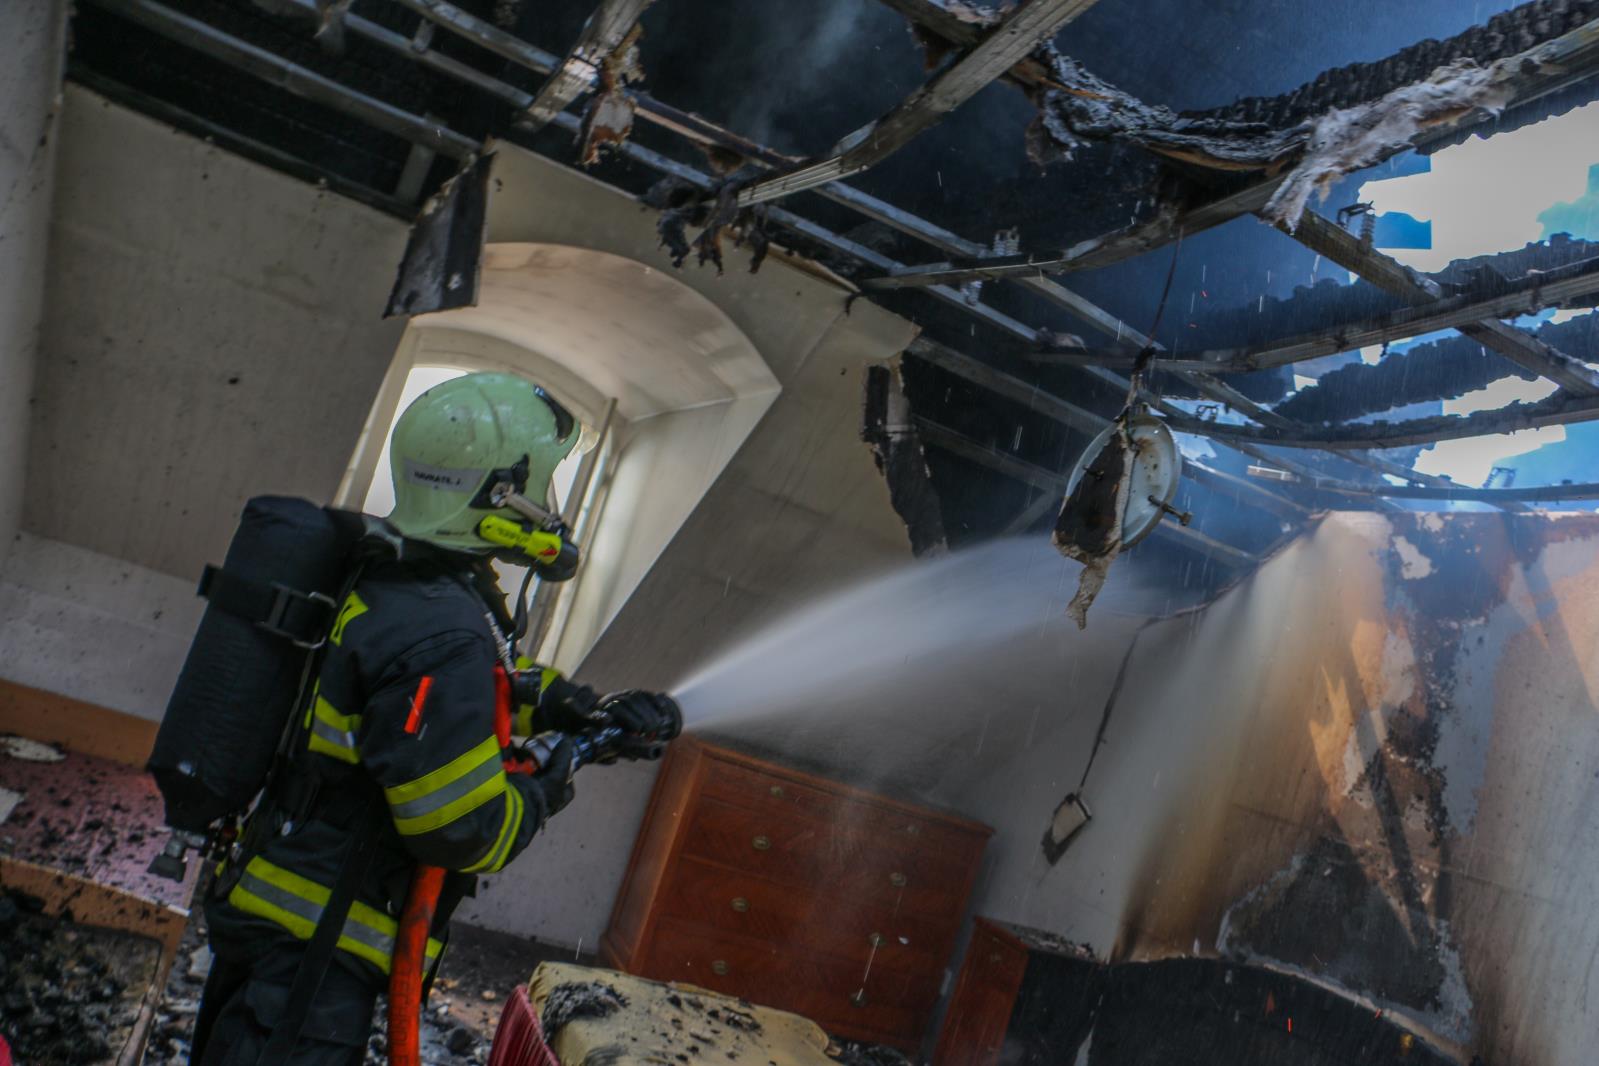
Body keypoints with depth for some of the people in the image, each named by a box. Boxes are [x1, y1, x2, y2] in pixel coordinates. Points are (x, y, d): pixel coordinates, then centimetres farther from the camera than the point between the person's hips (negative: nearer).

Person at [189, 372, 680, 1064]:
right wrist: (538, 797, -9)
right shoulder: (440, 638, -31)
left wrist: (583, 709, 6)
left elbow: (496, 678, 17)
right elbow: (463, 830, -28)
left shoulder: (385, 576, 0)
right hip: (314, 946, -10)